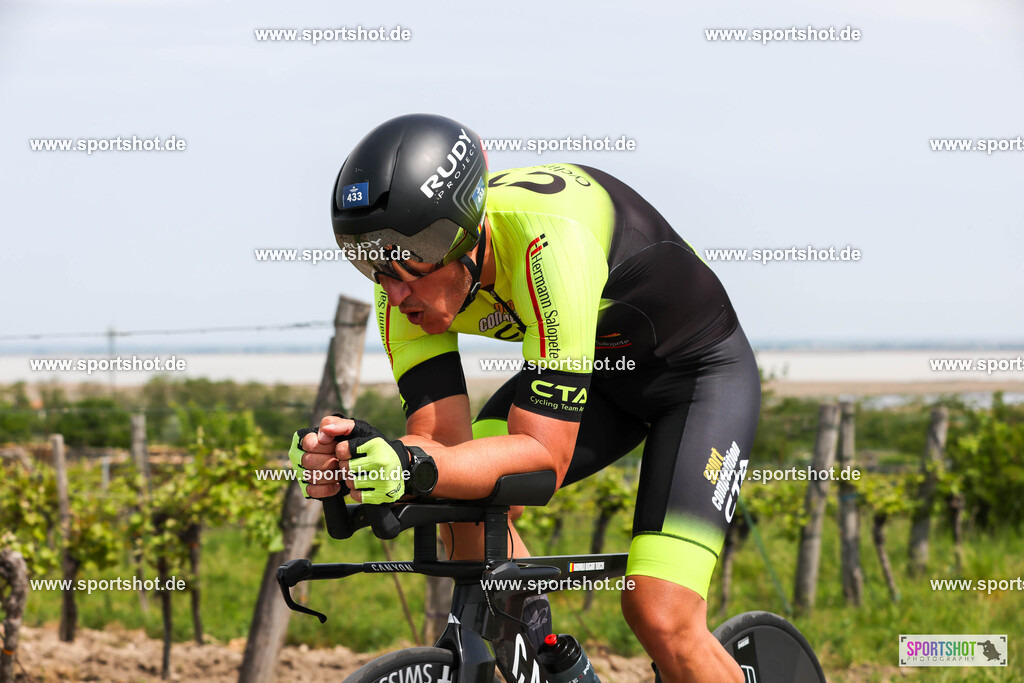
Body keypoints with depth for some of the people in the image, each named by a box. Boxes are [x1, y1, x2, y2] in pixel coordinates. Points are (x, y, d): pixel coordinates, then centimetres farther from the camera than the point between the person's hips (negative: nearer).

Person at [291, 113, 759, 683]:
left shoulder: (548, 240, -39)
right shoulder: (406, 282, -19)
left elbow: (545, 454, -39)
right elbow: (444, 439, -22)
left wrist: (418, 469, -54)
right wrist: (359, 455, -43)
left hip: (701, 371, -6)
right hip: (598, 370, 7)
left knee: (660, 617, -21)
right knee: (464, 503, -17)